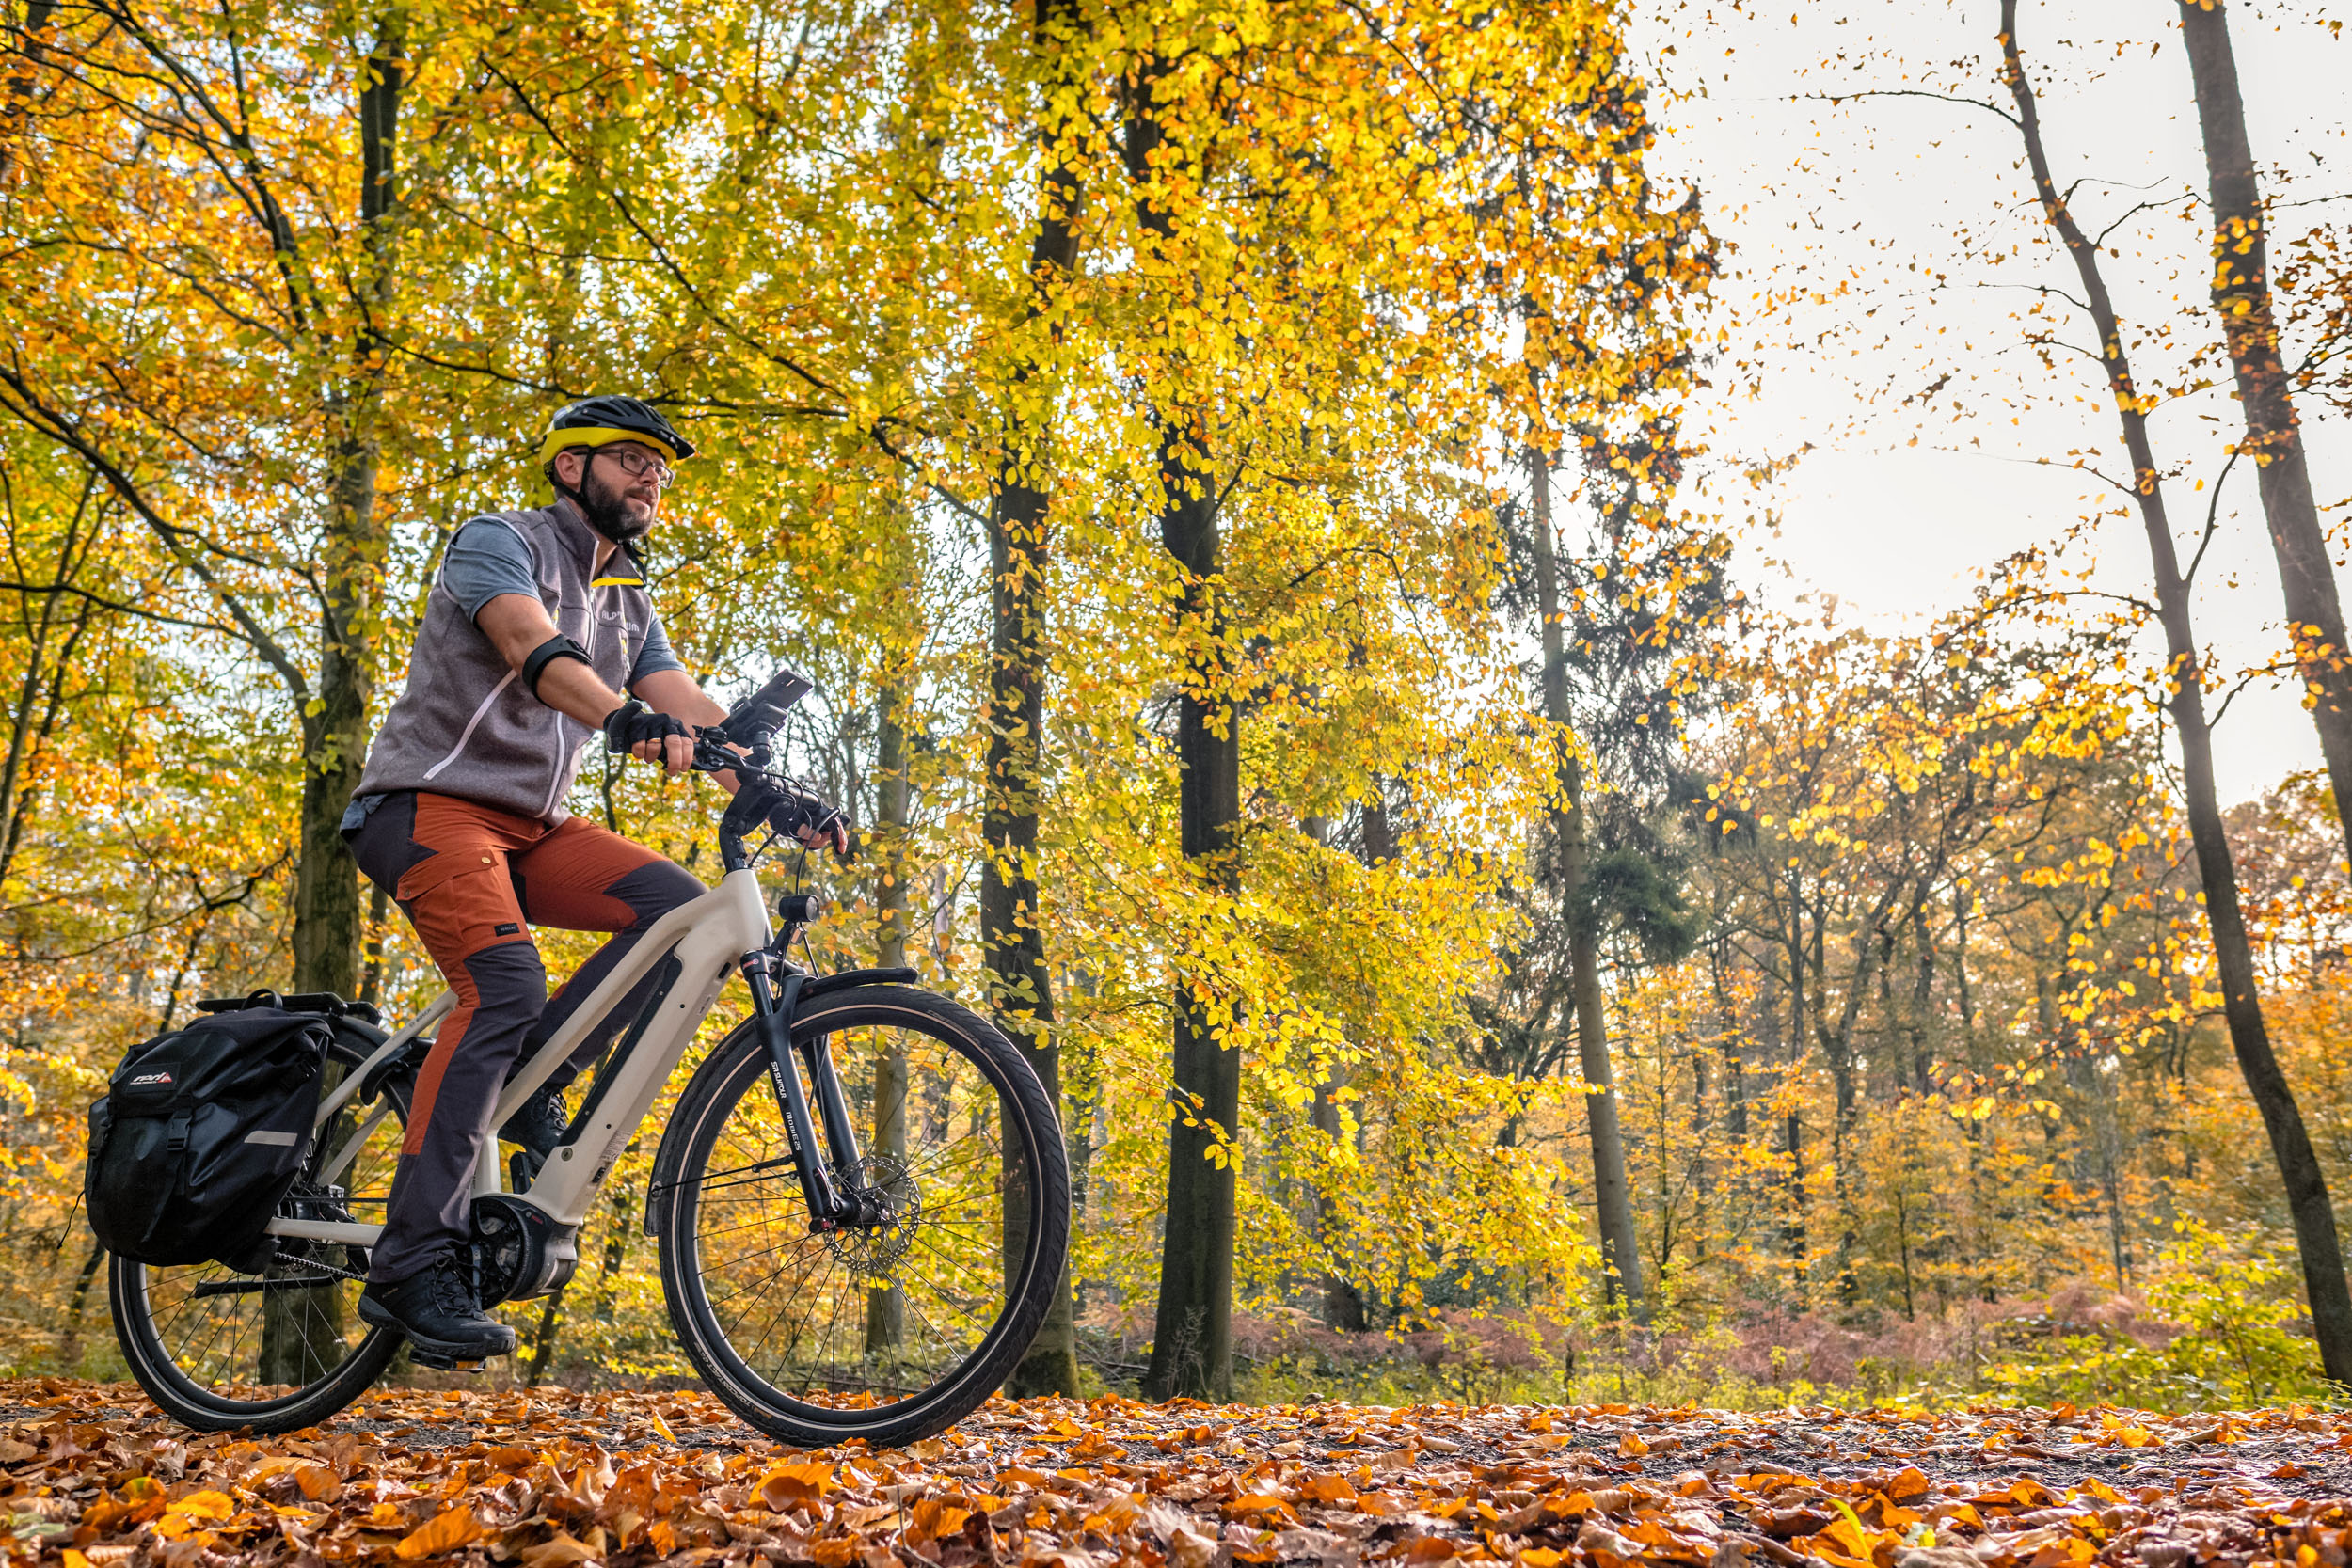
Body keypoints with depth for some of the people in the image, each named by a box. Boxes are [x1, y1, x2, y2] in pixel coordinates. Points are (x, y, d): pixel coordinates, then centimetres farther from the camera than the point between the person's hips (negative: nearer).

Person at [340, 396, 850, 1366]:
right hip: (433, 803, -7)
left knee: (678, 905, -17)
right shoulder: (500, 541, -4)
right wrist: (626, 718, -45)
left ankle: (528, 1081, -6)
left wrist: (775, 797, -13)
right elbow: (532, 647, -25)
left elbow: (689, 709, 4)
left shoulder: (630, 605, 18)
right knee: (505, 986, -28)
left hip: (530, 823, 7)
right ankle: (413, 1268, -24)